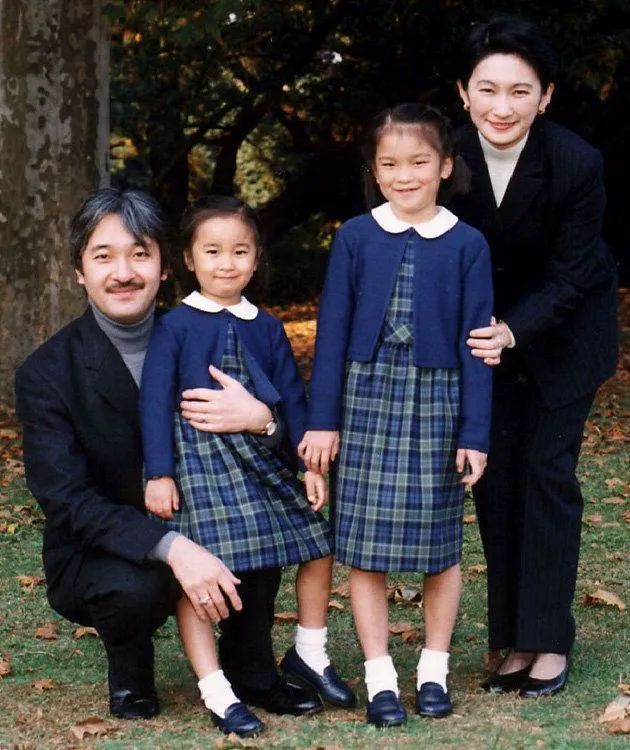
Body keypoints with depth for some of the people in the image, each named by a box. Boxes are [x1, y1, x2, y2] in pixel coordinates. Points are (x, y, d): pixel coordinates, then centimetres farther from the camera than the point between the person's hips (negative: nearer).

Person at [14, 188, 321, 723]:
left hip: (204, 533, 3)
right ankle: (129, 663, 1)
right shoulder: (46, 374, -14)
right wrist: (171, 547, -37)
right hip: (95, 555, -3)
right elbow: (68, 502, -21)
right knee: (135, 586, -35)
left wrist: (259, 419, -32)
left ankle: (251, 664, -5)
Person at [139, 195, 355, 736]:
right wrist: (159, 474, -11)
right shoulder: (175, 327, -3)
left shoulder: (266, 328, 10)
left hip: (263, 458, 5)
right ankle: (217, 693, -5)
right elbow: (155, 402, -5)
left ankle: (312, 655, 27)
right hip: (199, 461, -5)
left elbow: (293, 398, 12)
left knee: (318, 547, 8)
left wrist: (311, 463, 7)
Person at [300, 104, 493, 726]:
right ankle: (380, 677, 10)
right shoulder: (355, 237, 1)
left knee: (440, 543, 6)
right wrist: (322, 419, 0)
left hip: (437, 403, 0)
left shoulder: (466, 245, -1)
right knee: (365, 545, 1)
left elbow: (474, 343, 0)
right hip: (367, 401, 0)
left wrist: (475, 432, -4)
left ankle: (433, 669, 21)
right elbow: (332, 330, 3)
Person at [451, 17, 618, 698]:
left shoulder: (576, 165, -27)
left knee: (548, 473, -6)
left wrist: (513, 332, -34)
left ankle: (549, 641, 1)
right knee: (496, 476, 3)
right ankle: (515, 641, 10)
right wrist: (479, 333, -20)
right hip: (489, 326, 3)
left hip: (564, 329, -3)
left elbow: (567, 277, -21)